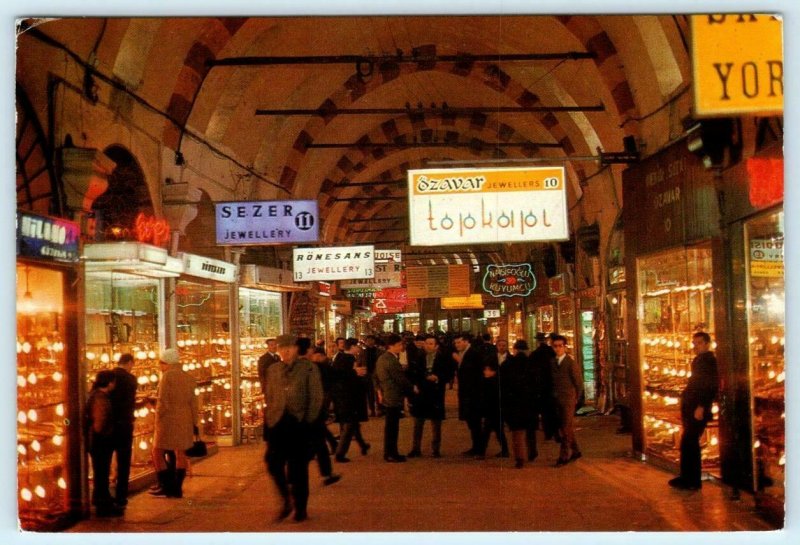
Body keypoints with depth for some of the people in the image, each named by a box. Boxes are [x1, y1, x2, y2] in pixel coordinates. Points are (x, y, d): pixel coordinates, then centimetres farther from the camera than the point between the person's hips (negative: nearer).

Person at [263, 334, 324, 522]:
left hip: (299, 423, -3)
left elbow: (317, 398, -2)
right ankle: (286, 501, 15)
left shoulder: (309, 369, 0)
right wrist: (270, 418, 7)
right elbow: (269, 397, 18)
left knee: (298, 468, 3)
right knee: (273, 464, -5)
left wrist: (308, 421, -8)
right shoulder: (272, 370, 13)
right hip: (277, 423, 3)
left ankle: (300, 508, 16)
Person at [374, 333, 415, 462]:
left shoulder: (381, 358, 10)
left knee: (390, 426, 15)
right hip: (394, 397, -10)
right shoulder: (392, 360, -20)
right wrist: (412, 388, -2)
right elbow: (401, 379, -17)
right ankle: (391, 454, 3)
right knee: (392, 427, -2)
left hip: (386, 396, 10)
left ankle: (389, 452, 22)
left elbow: (377, 376, 19)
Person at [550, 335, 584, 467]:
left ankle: (564, 456, -4)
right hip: (557, 400, 6)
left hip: (568, 399, -6)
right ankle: (575, 451, 24)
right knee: (563, 427, 11)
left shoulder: (571, 363, -8)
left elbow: (579, 382, -4)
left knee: (566, 428, -6)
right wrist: (553, 396, 7)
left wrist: (576, 398, 1)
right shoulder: (552, 362, 8)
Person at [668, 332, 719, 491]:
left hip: (698, 410, -10)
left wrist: (701, 407, -23)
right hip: (689, 407, 10)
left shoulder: (709, 361, -11)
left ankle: (692, 481, -4)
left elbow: (712, 388, -18)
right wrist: (685, 398, 16)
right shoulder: (699, 360, 18)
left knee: (688, 443, -9)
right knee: (689, 443, 13)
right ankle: (687, 477, 20)